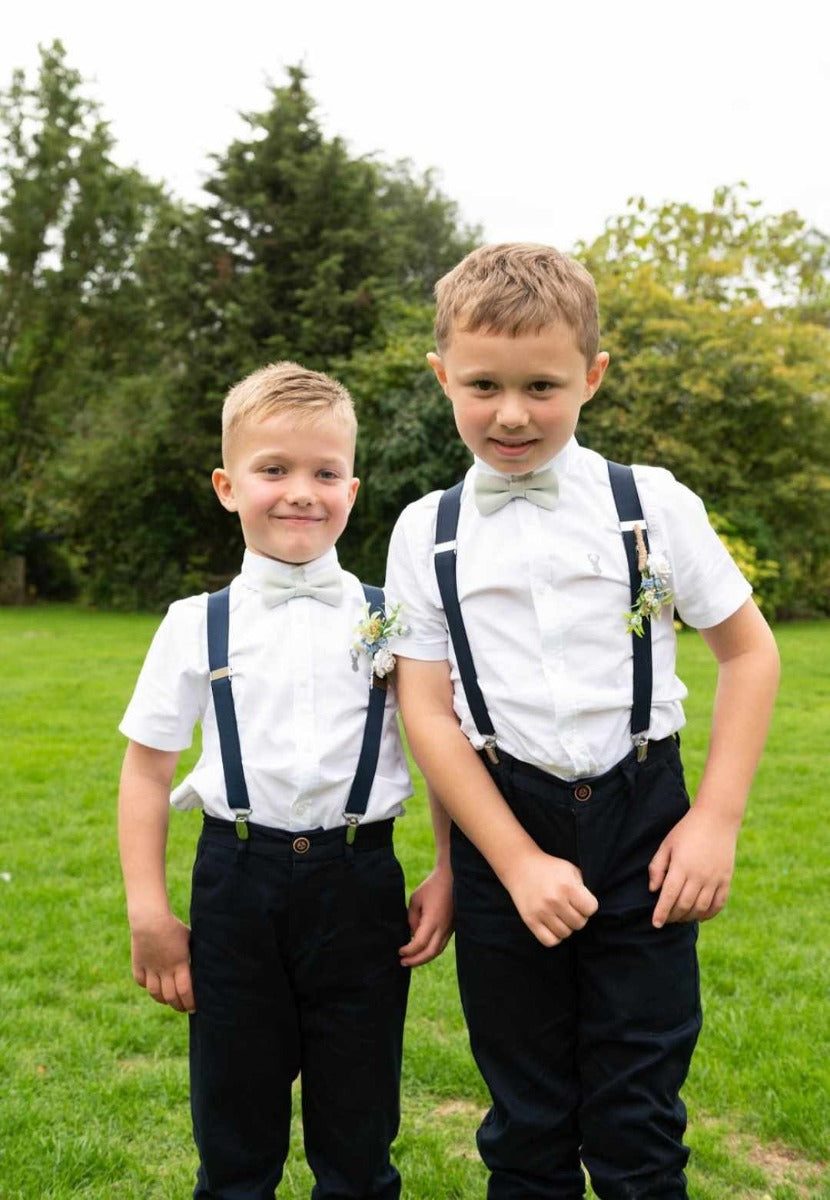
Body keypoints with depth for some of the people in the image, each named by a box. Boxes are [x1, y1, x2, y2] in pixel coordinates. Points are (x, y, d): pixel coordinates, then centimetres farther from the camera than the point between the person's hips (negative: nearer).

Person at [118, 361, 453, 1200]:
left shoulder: (391, 621, 0)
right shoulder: (196, 626, -1)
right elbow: (147, 764, 2)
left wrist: (447, 879, -1)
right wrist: (147, 910, -1)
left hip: (360, 882, 0)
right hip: (237, 882, 0)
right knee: (234, 1129, 15)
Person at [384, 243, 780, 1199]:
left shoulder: (652, 505, -3)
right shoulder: (427, 533, -1)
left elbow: (748, 651, 4)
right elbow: (426, 711, -4)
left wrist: (716, 818, -4)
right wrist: (519, 863, -11)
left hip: (640, 823, -1)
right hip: (503, 829, 1)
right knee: (526, 1122, 15)